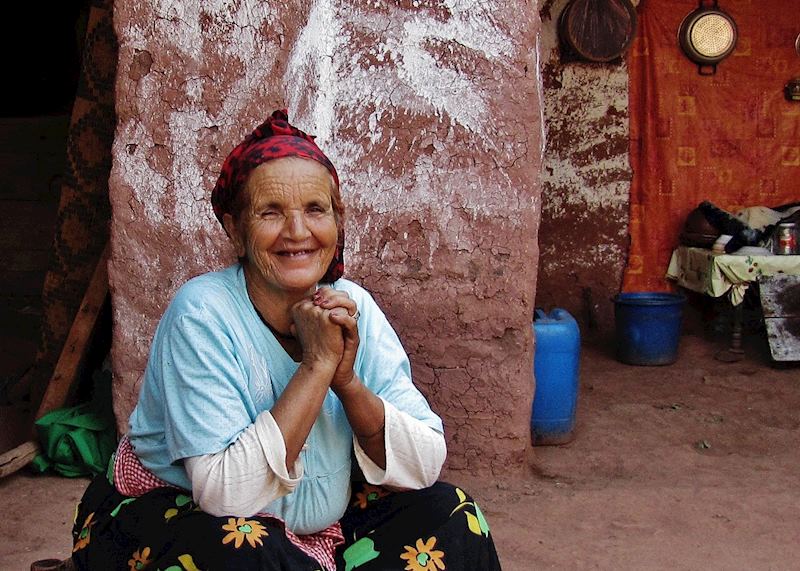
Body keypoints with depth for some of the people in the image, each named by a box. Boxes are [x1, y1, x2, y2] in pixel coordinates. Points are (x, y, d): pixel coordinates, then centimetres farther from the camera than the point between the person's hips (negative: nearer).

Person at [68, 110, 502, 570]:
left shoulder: (352, 307, -8)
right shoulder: (203, 314, -22)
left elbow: (425, 466, -11)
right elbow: (226, 493, -30)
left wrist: (347, 380, -26)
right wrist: (317, 365, -30)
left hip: (318, 523, 5)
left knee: (447, 512, -10)